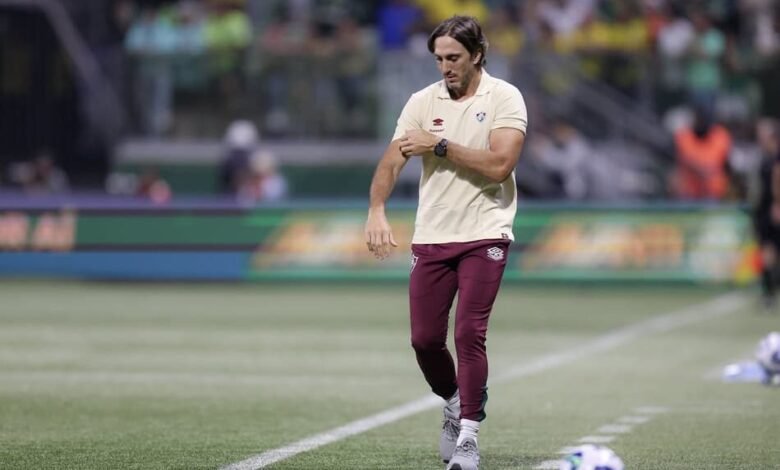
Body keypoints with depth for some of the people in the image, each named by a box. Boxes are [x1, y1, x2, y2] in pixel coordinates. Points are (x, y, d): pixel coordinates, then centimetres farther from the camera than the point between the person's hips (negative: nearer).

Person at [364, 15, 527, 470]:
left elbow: (500, 163, -17)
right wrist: (377, 211, -18)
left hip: (484, 236, -4)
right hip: (431, 238, 4)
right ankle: (456, 404, 31)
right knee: (425, 338, 2)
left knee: (469, 334, -12)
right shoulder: (423, 101, 6)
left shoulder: (504, 98, -4)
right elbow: (392, 161, -1)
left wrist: (440, 146, -15)